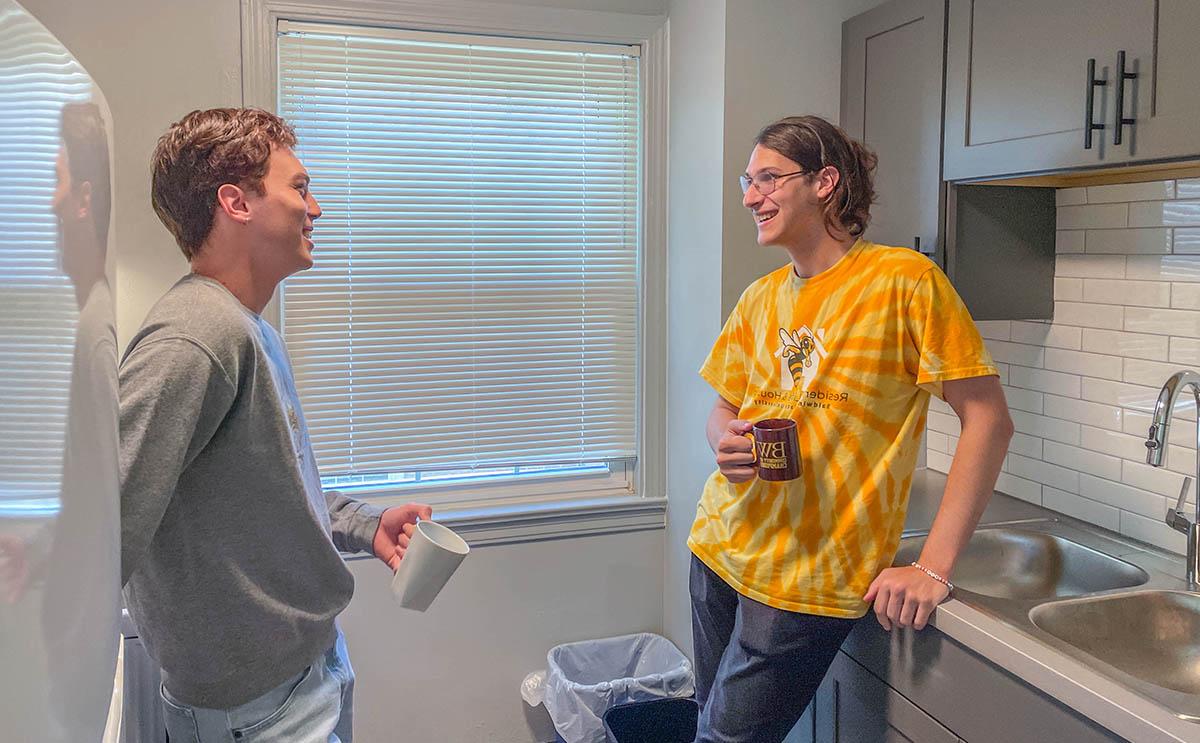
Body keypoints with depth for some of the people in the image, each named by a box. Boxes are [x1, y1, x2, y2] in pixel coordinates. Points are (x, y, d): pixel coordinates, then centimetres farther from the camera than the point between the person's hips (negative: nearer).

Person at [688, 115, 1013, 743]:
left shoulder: (905, 280, -11)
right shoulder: (759, 298, 8)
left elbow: (988, 421, -13)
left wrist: (933, 570, -18)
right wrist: (727, 445, -9)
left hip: (807, 581, -6)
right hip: (719, 548, 6)